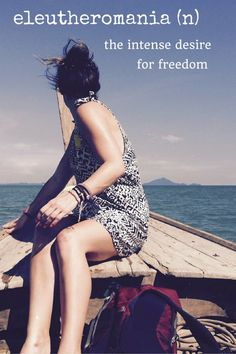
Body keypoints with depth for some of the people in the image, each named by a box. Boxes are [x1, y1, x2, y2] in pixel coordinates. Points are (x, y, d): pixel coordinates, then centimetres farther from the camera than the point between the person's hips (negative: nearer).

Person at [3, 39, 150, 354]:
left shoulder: (89, 109, -9)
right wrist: (27, 215, 23)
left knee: (68, 239, -34)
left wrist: (76, 194, -38)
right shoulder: (80, 127, 20)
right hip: (94, 216, 8)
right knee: (45, 232, -18)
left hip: (125, 218, -8)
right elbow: (58, 179, 22)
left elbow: (116, 165, -23)